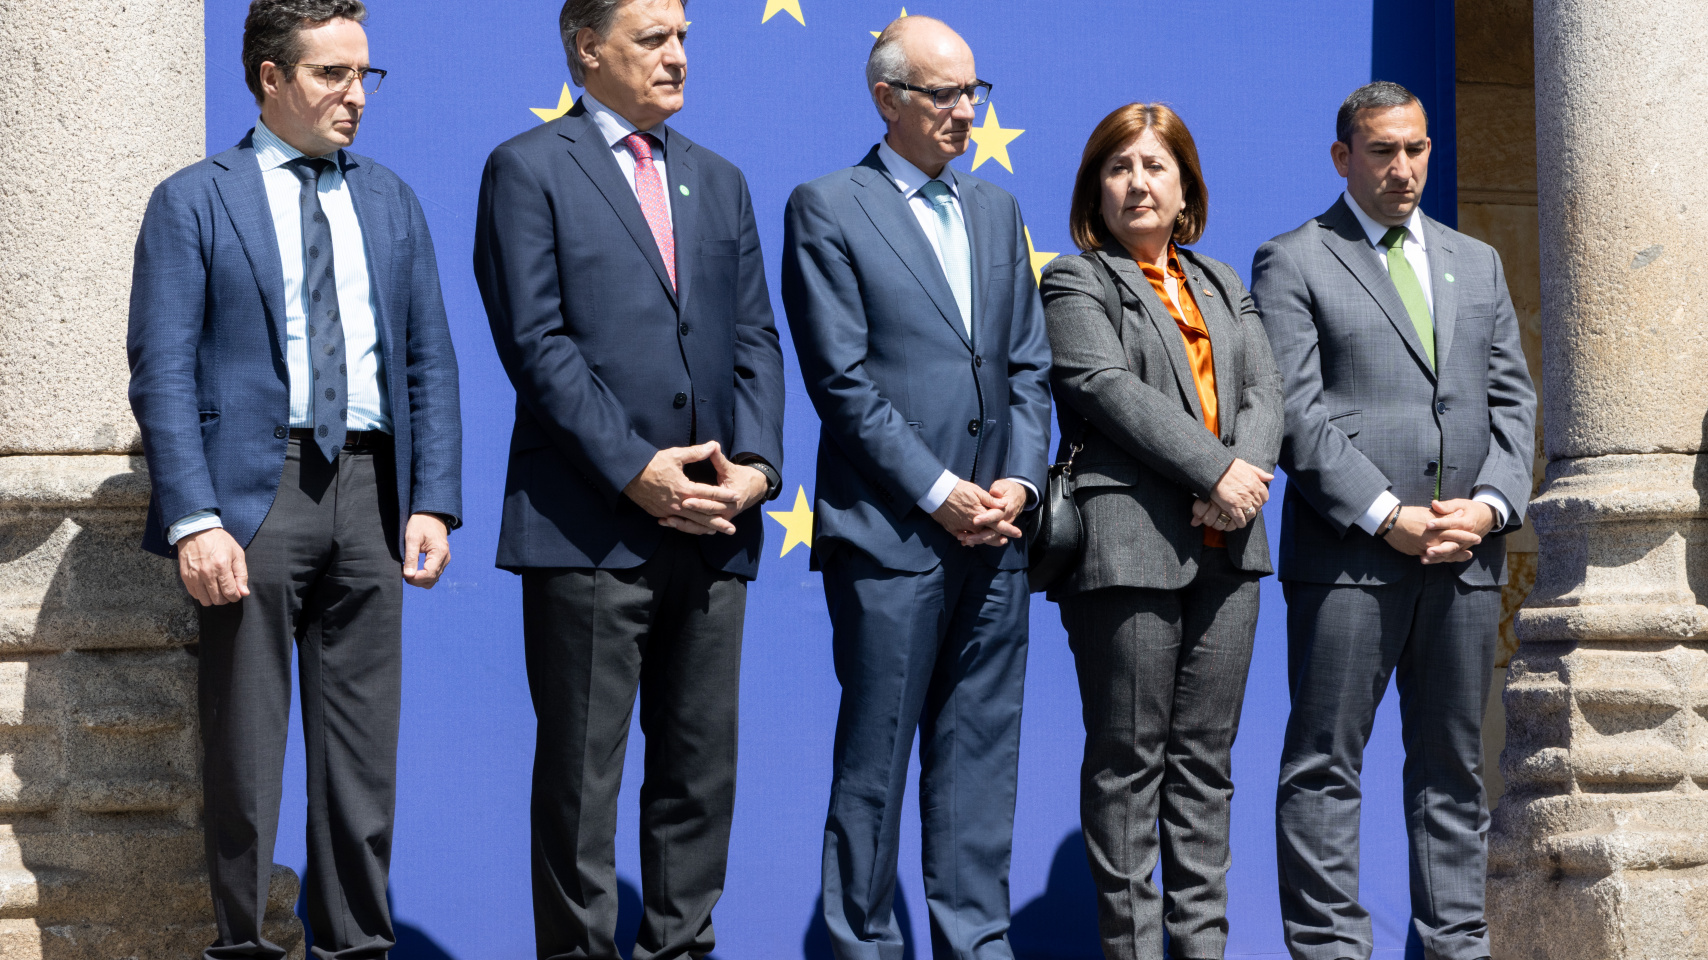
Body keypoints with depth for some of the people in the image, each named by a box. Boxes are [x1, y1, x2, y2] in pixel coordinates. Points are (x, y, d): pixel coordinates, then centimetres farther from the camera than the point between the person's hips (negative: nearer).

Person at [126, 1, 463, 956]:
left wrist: (434, 502, 2)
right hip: (255, 489, -4)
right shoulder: (194, 203, 1)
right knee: (243, 744, 0)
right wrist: (194, 520, -16)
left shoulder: (391, 203, 15)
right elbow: (163, 374, -5)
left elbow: (431, 365, 14)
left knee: (363, 747, 6)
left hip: (369, 490, 4)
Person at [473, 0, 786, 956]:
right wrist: (635, 471, -16)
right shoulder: (529, 170, 0)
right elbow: (538, 343, -9)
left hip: (712, 523, 6)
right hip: (590, 525, -6)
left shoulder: (719, 180, 18)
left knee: (701, 769, 8)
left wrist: (754, 465, -3)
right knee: (582, 773, -1)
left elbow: (755, 337, 14)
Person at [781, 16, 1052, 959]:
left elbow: (1029, 365, 15)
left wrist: (1020, 479, 0)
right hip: (889, 532, -6)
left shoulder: (997, 211, 16)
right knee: (872, 761, -1)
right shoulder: (826, 209, -2)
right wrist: (938, 492, -12)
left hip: (992, 531, 6)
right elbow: (841, 377, -9)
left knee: (980, 757, 7)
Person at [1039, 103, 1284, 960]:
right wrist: (1214, 470, -16)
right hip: (1128, 546, -5)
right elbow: (1110, 389, -10)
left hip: (1225, 547, 6)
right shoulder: (1076, 284, 3)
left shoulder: (1222, 288, 21)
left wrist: (1249, 470, -10)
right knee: (1127, 758, -3)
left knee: (1205, 756, 7)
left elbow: (1264, 392, 10)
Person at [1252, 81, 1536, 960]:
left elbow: (1512, 400, 15)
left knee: (1453, 766, 8)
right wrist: (1389, 517, -14)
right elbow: (1295, 415, -6)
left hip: (1467, 557, 5)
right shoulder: (1293, 263, 3)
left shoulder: (1477, 263, 19)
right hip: (1348, 556, -5)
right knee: (1324, 765, -4)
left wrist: (1490, 504, -3)